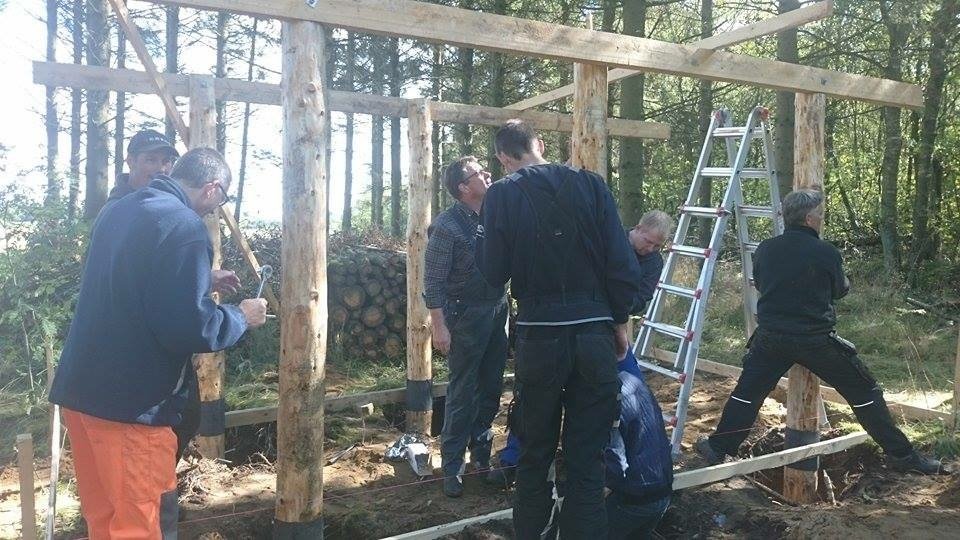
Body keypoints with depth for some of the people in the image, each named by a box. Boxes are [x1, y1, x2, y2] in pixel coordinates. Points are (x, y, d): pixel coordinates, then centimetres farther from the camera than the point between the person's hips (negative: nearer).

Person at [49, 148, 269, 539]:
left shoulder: (119, 210, 11)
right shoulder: (185, 226, -16)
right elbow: (189, 327, -22)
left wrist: (204, 281, 29)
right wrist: (241, 317, -5)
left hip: (81, 387, 9)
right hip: (130, 401, -8)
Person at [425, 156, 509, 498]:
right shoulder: (447, 225, -13)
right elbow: (433, 281, -13)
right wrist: (439, 327, -16)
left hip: (497, 312, 6)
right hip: (466, 316, -6)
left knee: (490, 390, 13)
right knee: (462, 394, 0)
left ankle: (481, 456, 29)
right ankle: (452, 469, 12)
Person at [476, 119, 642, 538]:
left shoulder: (501, 196, -3)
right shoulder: (590, 185, 1)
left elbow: (493, 275, -2)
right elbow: (623, 264, -2)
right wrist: (620, 321, 10)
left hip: (539, 336, -1)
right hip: (595, 334, 1)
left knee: (535, 453, 16)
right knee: (587, 456, 10)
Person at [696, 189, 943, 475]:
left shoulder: (765, 249, -3)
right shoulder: (827, 254, -12)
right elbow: (840, 290, 6)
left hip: (771, 337, 3)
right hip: (816, 340, -3)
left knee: (747, 392, 17)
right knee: (865, 392, 13)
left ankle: (718, 448, 23)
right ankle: (901, 454, 22)